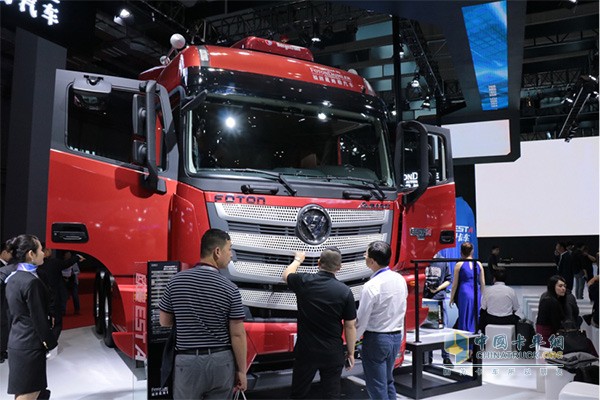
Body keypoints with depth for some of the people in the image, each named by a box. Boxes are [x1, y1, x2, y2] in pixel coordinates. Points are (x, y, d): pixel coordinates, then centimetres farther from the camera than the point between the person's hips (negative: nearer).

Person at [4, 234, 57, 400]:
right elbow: (38, 318, -18)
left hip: (17, 342, 9)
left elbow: (14, 312, 14)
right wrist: (50, 344, -10)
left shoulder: (13, 279, 8)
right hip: (30, 345, -9)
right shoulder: (31, 281, -20)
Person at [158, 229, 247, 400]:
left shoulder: (176, 281, -4)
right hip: (222, 361, -1)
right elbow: (237, 334, -8)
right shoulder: (230, 288, -10)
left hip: (187, 361, 1)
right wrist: (241, 371, 1)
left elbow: (164, 322, 6)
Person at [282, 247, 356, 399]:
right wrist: (350, 353, 8)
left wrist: (298, 260, 32)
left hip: (306, 350, 1)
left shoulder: (303, 281, -9)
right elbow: (350, 326, -5)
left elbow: (286, 275, 14)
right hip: (333, 353, -1)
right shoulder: (345, 291, -12)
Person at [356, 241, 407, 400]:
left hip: (376, 339, -7)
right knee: (388, 382, 21)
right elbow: (402, 310, 9)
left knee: (377, 387, 6)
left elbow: (361, 320, -15)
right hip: (396, 336, 7)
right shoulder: (400, 279, 0)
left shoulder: (372, 286, -21)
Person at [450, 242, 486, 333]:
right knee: (474, 318, 15)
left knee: (464, 317, 6)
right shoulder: (478, 264, 4)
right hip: (476, 294, 3)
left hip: (464, 293, -3)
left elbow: (455, 284, 0)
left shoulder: (459, 265, -3)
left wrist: (451, 298, 8)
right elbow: (482, 283, 8)